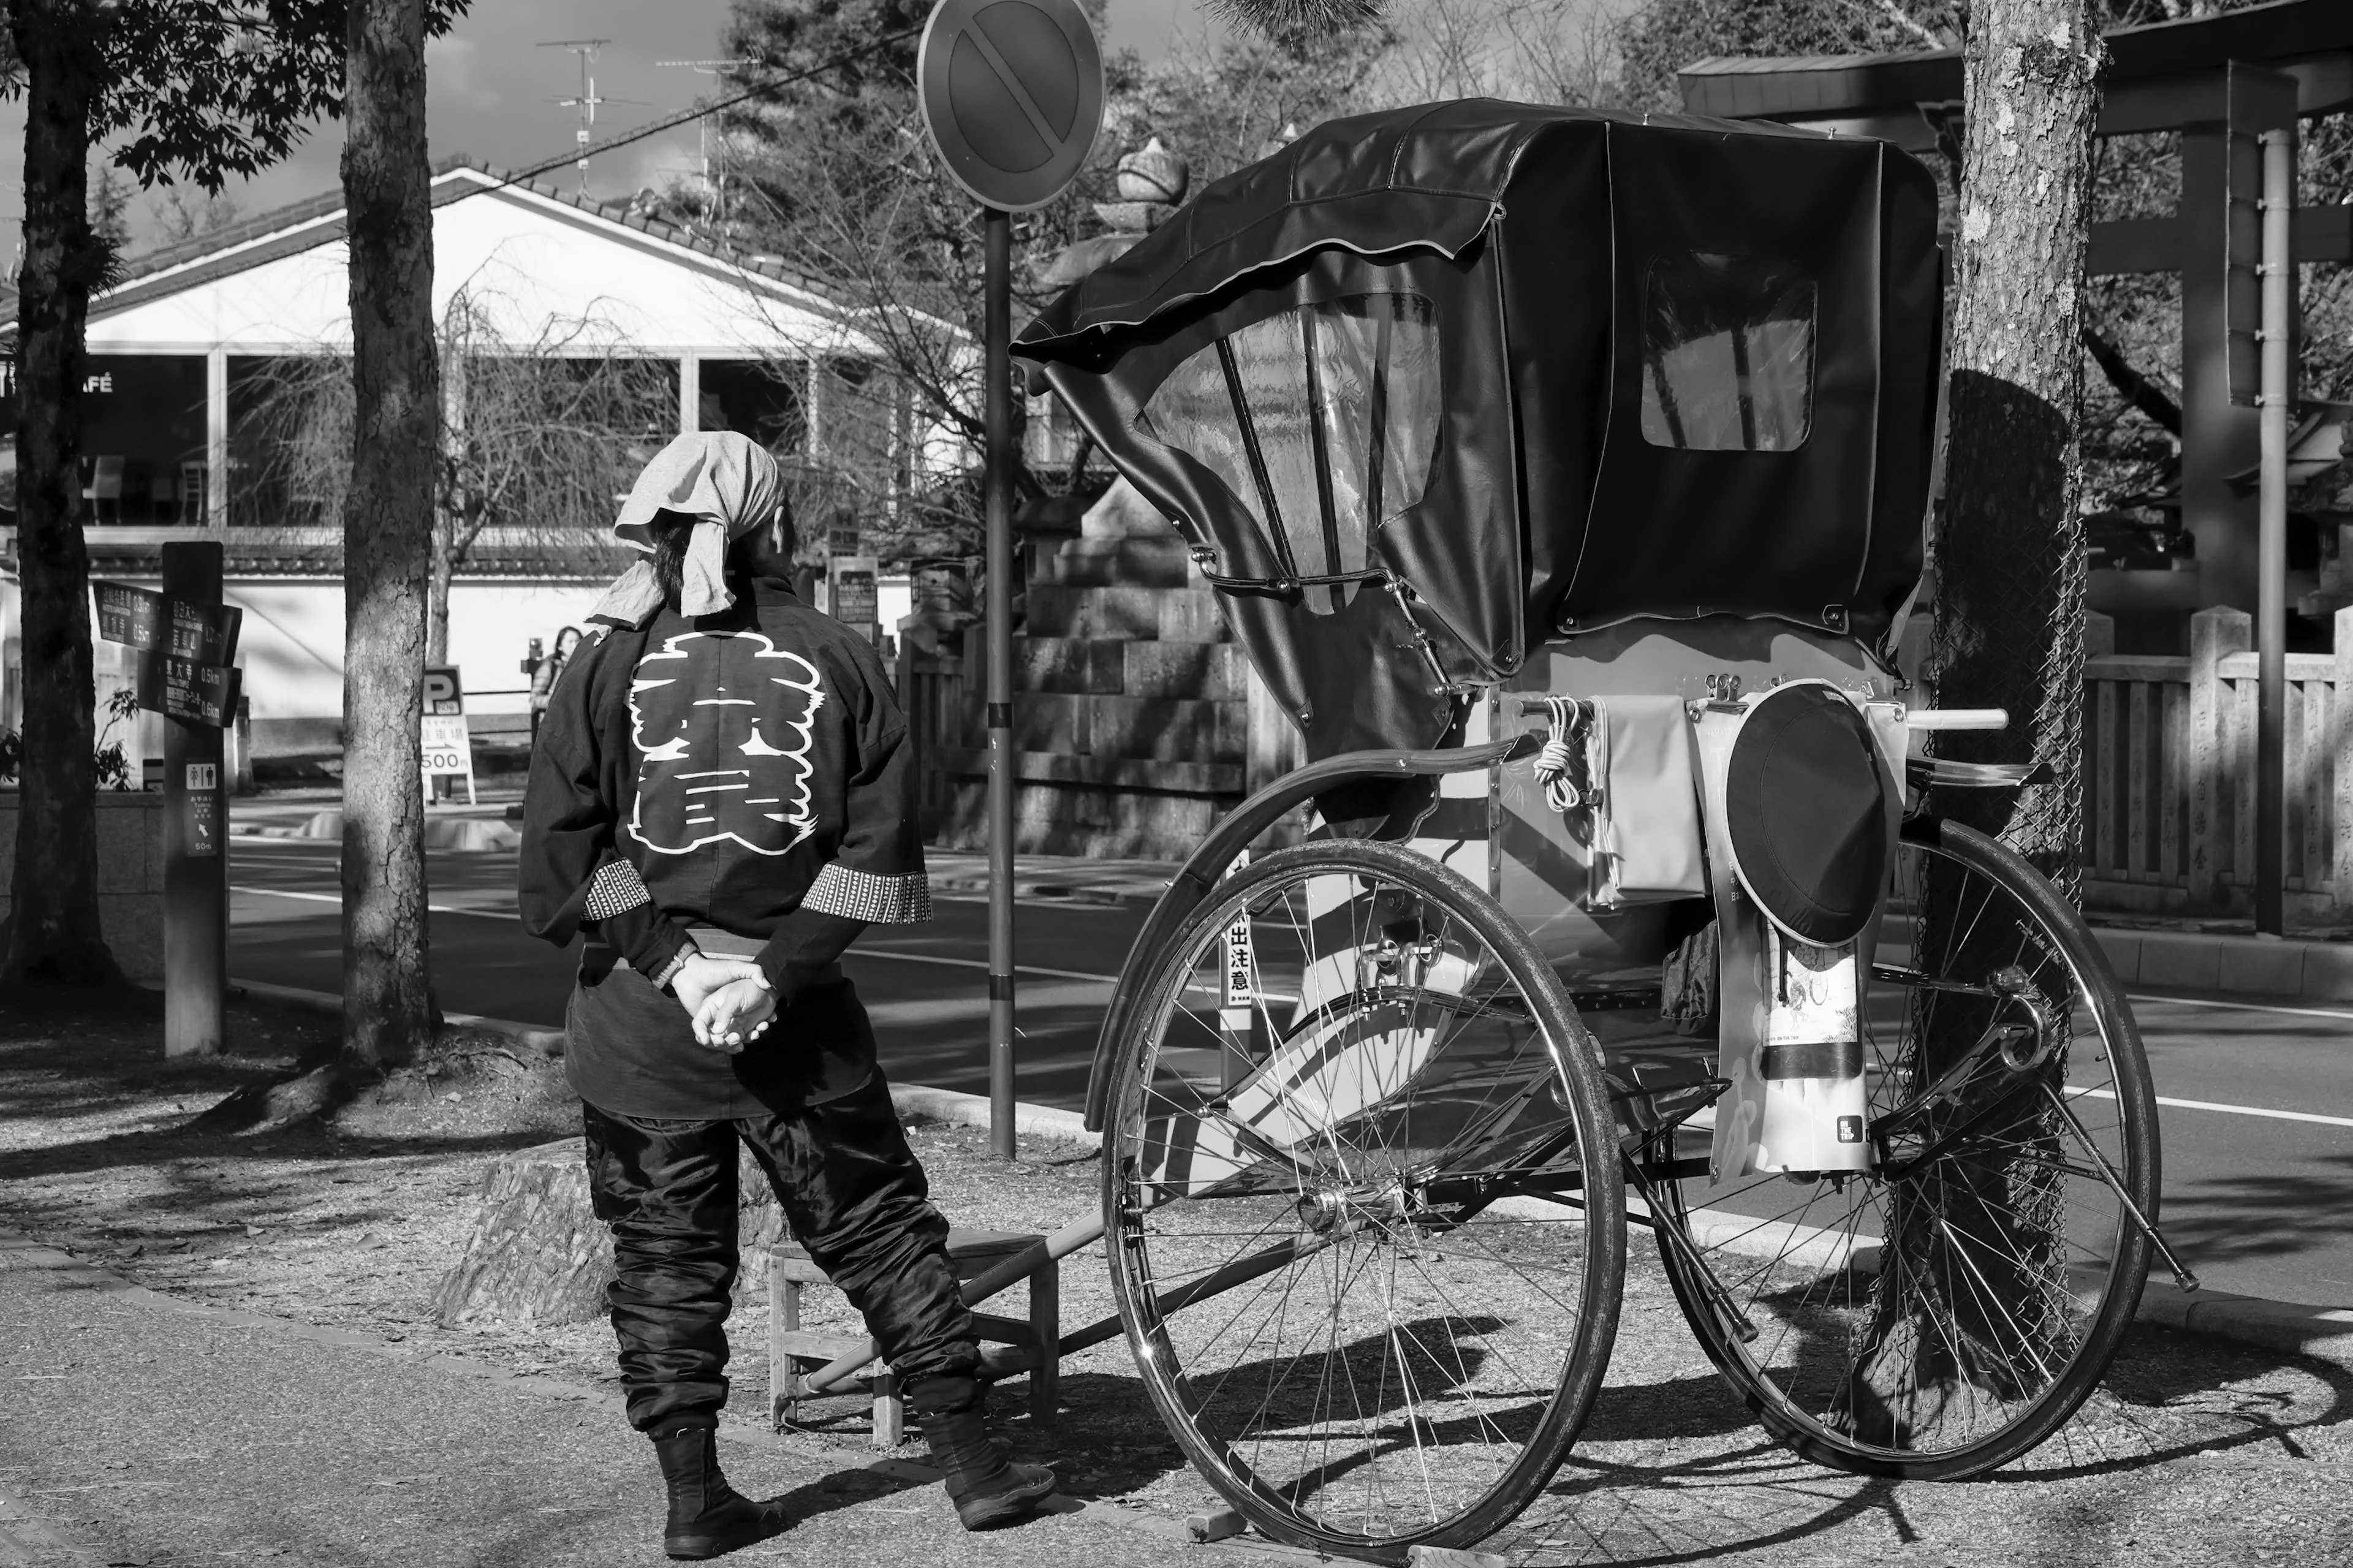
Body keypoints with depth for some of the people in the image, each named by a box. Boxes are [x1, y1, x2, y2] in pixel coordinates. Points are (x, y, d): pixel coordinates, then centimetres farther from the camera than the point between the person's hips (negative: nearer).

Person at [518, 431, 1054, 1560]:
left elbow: (559, 857, -8)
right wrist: (779, 975, -8)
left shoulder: (609, 671, -2)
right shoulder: (837, 663, 1)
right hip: (800, 1020, 1)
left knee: (665, 1256, 9)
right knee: (880, 1232, 12)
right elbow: (880, 851, -6)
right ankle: (972, 1464, 14)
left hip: (638, 1014, -1)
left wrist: (671, 960, -9)